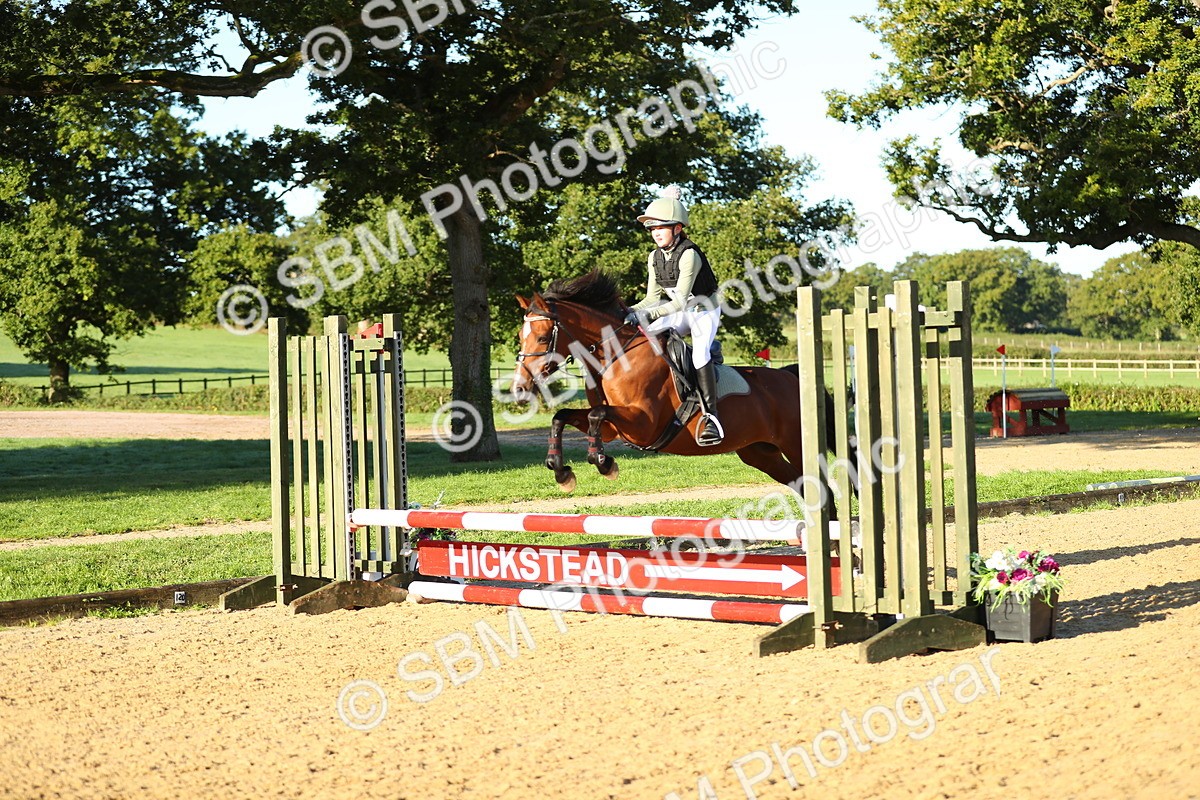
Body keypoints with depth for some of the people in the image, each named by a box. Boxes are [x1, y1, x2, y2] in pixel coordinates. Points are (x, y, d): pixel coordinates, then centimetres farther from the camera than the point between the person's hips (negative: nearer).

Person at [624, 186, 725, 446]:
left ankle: (710, 415, -33)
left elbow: (680, 301, -31)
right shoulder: (655, 257, -2)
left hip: (705, 310, -7)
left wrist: (647, 313, -39)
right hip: (680, 314, 7)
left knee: (700, 352, -31)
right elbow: (654, 297, 3)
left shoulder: (689, 255, -25)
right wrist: (633, 311, -15)